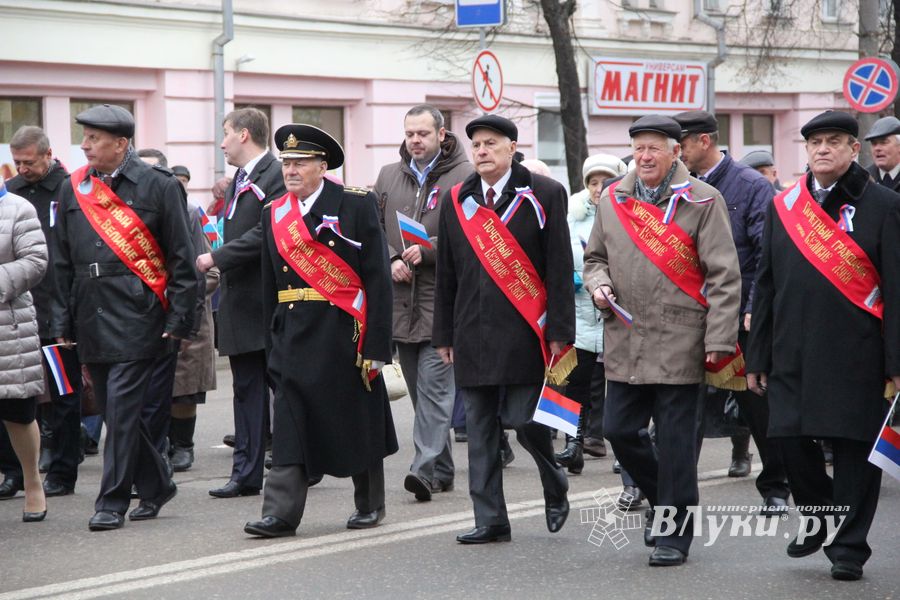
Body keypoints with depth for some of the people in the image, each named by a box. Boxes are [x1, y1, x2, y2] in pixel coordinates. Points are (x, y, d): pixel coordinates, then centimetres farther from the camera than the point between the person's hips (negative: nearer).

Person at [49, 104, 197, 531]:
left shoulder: (158, 186, -4)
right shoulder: (73, 190, 10)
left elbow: (181, 259, -2)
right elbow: (62, 263, 14)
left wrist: (178, 321, -7)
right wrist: (61, 324, 9)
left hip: (136, 316, -5)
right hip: (91, 317, 6)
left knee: (122, 408, -8)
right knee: (117, 411, 10)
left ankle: (113, 502, -1)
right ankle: (155, 486, 26)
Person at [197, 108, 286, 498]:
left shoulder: (275, 176, -12)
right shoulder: (240, 180, 18)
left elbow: (266, 234, -21)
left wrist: (216, 259, -18)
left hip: (267, 301, -9)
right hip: (241, 301, 9)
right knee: (246, 388, 8)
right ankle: (247, 473, 9)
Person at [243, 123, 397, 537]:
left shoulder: (357, 205, -4)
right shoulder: (273, 215, 10)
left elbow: (377, 278, -8)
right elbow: (270, 284, 12)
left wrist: (375, 344, -13)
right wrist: (273, 343, 7)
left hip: (344, 332, -3)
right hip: (293, 335, 3)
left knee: (359, 421, 7)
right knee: (290, 422, -4)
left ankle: (370, 504, 23)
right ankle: (281, 513, -6)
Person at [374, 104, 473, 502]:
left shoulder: (463, 177, -4)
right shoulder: (389, 176, 14)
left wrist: (428, 251, -21)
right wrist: (391, 260, -5)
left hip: (443, 298, -6)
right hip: (400, 298, 6)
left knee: (434, 386, -12)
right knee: (419, 390, 11)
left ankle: (426, 467, -17)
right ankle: (441, 470, 20)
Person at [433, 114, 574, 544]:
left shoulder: (543, 195, 0)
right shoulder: (455, 201, 11)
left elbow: (559, 268, -3)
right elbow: (446, 275, 14)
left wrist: (560, 331, -8)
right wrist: (444, 335, 10)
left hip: (524, 332, -4)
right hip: (473, 334, 4)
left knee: (525, 420, -7)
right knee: (480, 431, 4)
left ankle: (555, 486, 21)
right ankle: (490, 520, 10)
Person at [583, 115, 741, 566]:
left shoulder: (702, 201, -4)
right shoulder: (612, 199, 11)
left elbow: (724, 275, -6)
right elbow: (595, 257, 23)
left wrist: (719, 339, -12)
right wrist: (598, 285, 0)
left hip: (679, 341, -5)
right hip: (624, 339, 5)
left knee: (675, 439, -1)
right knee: (619, 429, 5)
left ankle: (676, 532, 11)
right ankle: (661, 498, 31)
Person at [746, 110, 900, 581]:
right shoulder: (783, 207, 11)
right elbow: (766, 286, 13)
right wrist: (757, 357, 10)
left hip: (855, 356, -4)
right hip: (793, 354, 4)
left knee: (853, 446, 0)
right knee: (790, 437, 2)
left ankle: (848, 547, 11)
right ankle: (817, 515, 28)